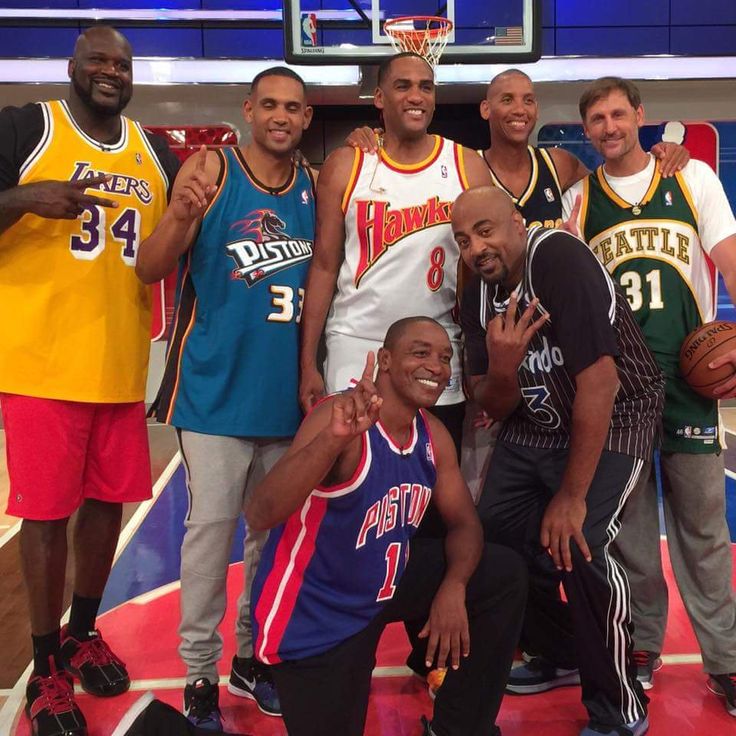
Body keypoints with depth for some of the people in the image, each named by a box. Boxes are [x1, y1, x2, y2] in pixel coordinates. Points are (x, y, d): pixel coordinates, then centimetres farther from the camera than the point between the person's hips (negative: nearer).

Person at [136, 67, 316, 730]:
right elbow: (150, 270, -11)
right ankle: (199, 675, 15)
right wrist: (180, 215, -29)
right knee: (212, 524, -1)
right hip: (216, 384, -4)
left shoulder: (314, 187, 7)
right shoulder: (211, 169, -5)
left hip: (284, 388, 5)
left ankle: (252, 656, 30)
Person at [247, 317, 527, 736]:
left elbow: (464, 522, 4)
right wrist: (335, 438, -56)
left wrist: (453, 587, -18)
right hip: (314, 615, -7)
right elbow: (260, 516, -40)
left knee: (505, 575, 1)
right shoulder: (339, 418, -28)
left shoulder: (434, 435, -4)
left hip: (388, 582, 7)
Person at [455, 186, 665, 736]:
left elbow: (600, 379, -27)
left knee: (579, 545, -22)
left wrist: (572, 495, -23)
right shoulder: (479, 296, -1)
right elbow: (494, 409, 1)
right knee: (494, 531, 0)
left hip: (613, 422, -7)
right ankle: (559, 653, 25)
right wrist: (502, 370, -24)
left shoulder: (560, 259, -23)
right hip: (534, 426, 7)